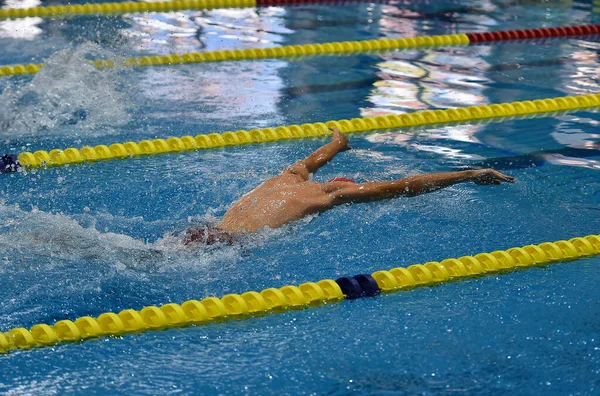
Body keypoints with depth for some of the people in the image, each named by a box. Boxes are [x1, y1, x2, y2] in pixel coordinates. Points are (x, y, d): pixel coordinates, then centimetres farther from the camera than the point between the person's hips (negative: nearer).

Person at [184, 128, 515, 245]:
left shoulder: (289, 178, 27)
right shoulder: (330, 196, 9)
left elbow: (309, 160, 54)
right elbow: (402, 187, 10)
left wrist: (338, 143, 78)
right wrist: (472, 175, 17)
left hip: (195, 232, 7)